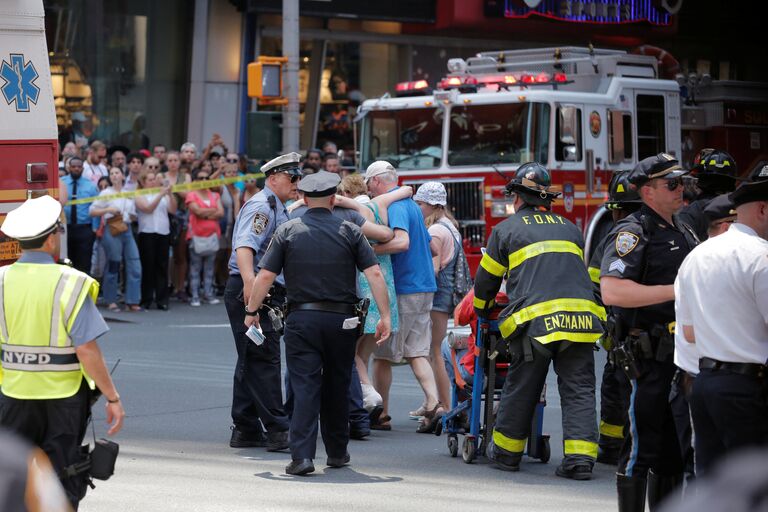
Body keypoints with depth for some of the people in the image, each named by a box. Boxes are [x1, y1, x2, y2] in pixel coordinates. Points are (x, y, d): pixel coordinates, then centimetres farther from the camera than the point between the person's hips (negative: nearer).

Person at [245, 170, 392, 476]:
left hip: (302, 319, -1)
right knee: (337, 387, 15)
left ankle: (302, 456, -15)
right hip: (341, 321, 1)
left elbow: (265, 276, -3)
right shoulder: (349, 232, 2)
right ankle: (337, 453, 25)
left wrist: (251, 311, 9)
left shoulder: (288, 232, 1)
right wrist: (385, 316, -3)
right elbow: (374, 273, -5)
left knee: (305, 387, -3)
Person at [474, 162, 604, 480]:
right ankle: (580, 459, -8)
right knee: (578, 390, 2)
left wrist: (483, 312, 37)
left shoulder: (506, 230, 12)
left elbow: (486, 280, 18)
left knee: (520, 390, 9)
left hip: (534, 320, -3)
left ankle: (505, 452, 21)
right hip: (580, 319, 3)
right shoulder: (570, 229, 24)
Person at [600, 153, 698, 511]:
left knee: (675, 450, 13)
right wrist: (675, 291, -24)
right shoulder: (633, 233, -10)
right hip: (651, 357, -9)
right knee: (643, 445, -6)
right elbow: (612, 291, -25)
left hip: (684, 356, 9)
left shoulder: (684, 234, 17)